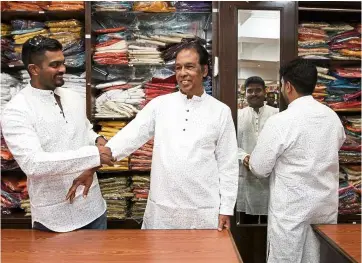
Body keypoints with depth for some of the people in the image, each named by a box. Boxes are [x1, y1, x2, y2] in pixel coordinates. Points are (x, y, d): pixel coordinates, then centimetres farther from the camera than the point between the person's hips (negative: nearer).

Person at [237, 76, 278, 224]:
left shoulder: (276, 114, 4)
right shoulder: (238, 115, 7)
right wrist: (243, 156, -14)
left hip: (270, 176, -1)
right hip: (246, 177, 1)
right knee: (247, 222, 12)